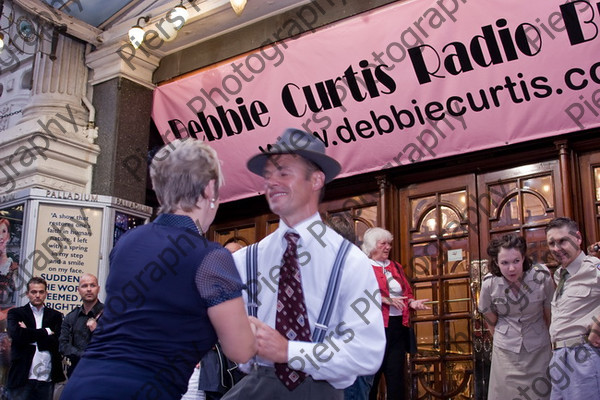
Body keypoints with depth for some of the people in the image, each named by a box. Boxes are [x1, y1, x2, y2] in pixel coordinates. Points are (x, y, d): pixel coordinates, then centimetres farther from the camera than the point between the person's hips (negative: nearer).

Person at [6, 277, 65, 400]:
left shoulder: (55, 316, 11)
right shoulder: (15, 313, 8)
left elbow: (58, 341, -3)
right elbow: (16, 334, -11)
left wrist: (31, 336, -6)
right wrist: (46, 331, -6)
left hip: (47, 378, 1)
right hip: (22, 377, -1)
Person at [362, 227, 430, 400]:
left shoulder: (395, 266, 17)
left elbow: (407, 292, 19)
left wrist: (412, 302, -2)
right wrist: (387, 300, -23)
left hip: (398, 326, 6)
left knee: (396, 374, 8)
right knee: (372, 375, 1)